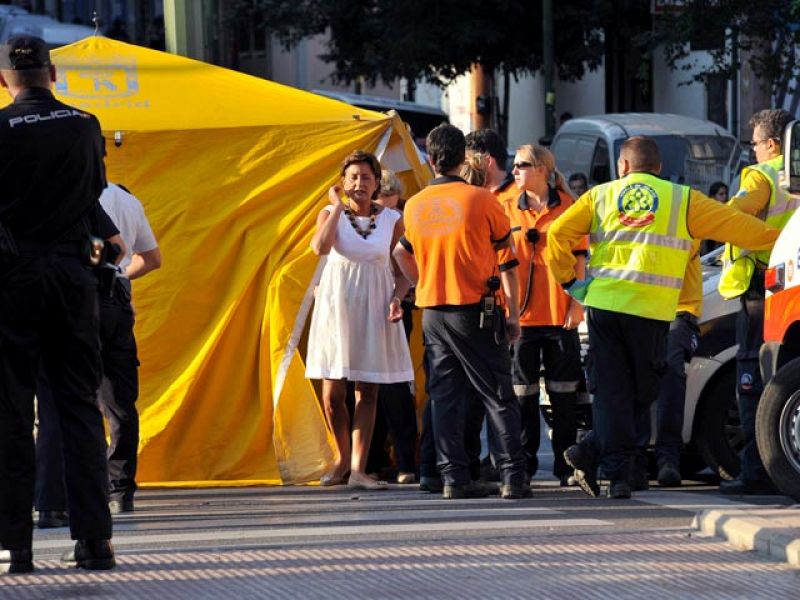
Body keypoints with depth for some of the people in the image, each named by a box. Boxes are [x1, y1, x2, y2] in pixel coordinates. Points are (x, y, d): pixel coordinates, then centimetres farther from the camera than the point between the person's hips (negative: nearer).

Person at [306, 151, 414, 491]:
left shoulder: (391, 220, 3)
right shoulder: (331, 214, 0)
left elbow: (402, 271, 9)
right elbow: (320, 247, -21)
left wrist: (397, 298, -10)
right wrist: (338, 207, -13)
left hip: (373, 307, 1)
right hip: (337, 305, -1)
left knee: (368, 392, -1)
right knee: (332, 392, -1)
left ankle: (358, 469, 0)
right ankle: (343, 457, 21)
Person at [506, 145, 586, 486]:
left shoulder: (567, 207, 4)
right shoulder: (508, 210, 8)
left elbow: (579, 259, 4)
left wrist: (576, 303, -4)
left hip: (560, 313, -1)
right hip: (522, 313, 1)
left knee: (563, 393, 2)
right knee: (524, 393, 3)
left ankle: (565, 465, 8)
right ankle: (524, 464, 9)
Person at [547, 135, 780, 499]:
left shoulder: (600, 196, 12)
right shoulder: (682, 200, 8)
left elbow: (558, 234, 1)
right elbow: (735, 224, 7)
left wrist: (568, 280, 9)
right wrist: (777, 239, 18)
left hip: (602, 305, 2)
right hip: (651, 313, -2)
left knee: (611, 391, 5)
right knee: (642, 394, 9)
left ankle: (618, 476, -3)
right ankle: (590, 453, 0)